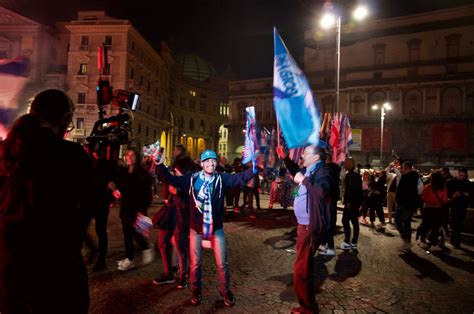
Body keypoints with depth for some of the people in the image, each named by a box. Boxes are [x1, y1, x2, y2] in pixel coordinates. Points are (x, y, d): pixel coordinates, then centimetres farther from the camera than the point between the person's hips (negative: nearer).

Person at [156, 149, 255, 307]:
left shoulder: (222, 179, -6)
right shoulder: (191, 178, -5)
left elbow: (241, 177, -17)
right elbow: (171, 179, -7)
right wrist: (160, 164, -19)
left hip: (216, 227, 0)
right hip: (196, 227, 0)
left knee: (222, 263, 8)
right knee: (195, 263, 13)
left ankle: (225, 291, 32)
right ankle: (196, 291, 36)